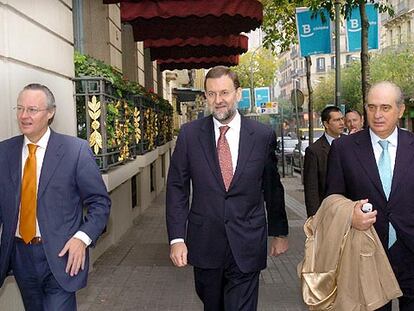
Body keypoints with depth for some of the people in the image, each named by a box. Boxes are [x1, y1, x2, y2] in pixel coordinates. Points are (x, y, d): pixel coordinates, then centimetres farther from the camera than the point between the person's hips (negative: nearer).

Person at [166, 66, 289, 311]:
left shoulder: (263, 135, -3)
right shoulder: (189, 134, -3)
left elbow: (273, 188, 7)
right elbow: (177, 188, -1)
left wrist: (280, 232, 15)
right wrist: (177, 238, -6)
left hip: (247, 246, -1)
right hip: (204, 244, 1)